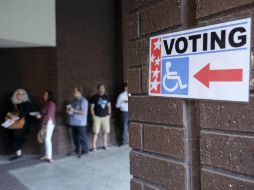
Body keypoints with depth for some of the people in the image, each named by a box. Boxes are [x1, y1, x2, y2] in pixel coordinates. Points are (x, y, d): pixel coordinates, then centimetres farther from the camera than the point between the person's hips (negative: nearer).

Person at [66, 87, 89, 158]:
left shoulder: (83, 101, -13)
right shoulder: (74, 100, 12)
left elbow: (84, 112, -19)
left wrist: (74, 110, -21)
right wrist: (69, 110, 1)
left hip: (81, 123, -8)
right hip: (74, 122, 8)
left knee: (82, 138, 0)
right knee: (75, 137, 15)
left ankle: (84, 151, 12)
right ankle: (77, 149, 29)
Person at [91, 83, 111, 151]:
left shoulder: (107, 97, 10)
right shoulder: (94, 97, -2)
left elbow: (109, 107, 15)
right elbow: (92, 108, -1)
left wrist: (109, 115, 7)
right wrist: (93, 116, -7)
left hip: (105, 117, 4)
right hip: (97, 117, -4)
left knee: (105, 131, 8)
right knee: (96, 132, -4)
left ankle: (105, 145, 20)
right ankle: (94, 147, 2)